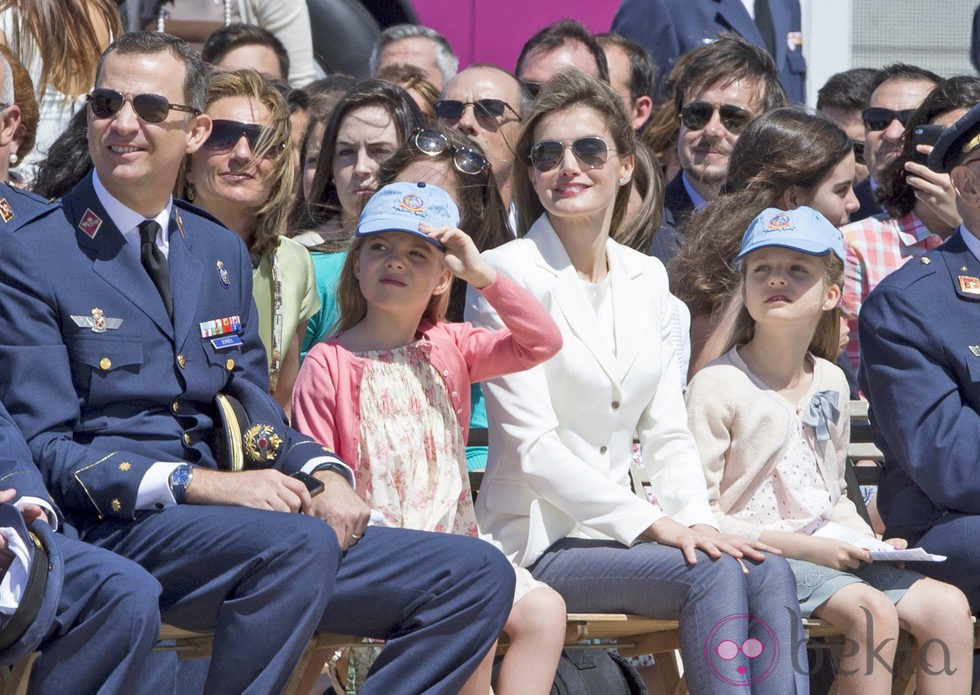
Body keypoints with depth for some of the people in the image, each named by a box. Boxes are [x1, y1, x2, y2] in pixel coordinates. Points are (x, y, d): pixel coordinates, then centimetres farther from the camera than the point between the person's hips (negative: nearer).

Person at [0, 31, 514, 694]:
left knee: (479, 576, -7)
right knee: (298, 543, -37)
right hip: (111, 528, -7)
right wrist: (200, 484, -19)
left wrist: (325, 474, -3)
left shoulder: (223, 253, 20)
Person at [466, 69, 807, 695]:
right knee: (713, 575, -29)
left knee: (770, 574, -22)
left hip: (621, 529, 6)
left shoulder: (646, 278, 14)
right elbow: (532, 445, -13)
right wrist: (652, 523, -19)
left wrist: (698, 522, -7)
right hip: (538, 541, -6)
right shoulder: (508, 273, -7)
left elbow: (667, 433, 13)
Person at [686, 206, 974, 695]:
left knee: (946, 605, -14)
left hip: (826, 552, 7)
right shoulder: (718, 385, -8)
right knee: (871, 610, -30)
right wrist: (801, 546, -18)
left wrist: (867, 542, 5)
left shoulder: (830, 383, 14)